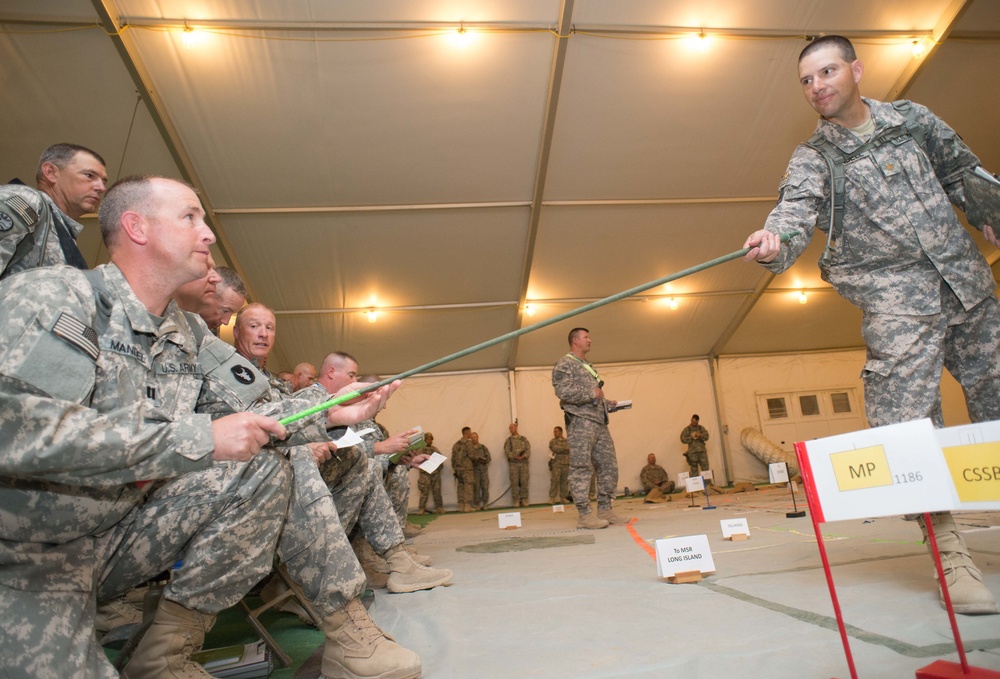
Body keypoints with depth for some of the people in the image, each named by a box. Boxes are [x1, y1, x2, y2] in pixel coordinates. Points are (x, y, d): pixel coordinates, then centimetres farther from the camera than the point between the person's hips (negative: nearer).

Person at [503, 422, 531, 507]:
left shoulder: (524, 439, 13)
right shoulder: (508, 440, 8)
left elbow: (528, 449, 4)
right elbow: (507, 451, -3)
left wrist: (524, 456, -15)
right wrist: (516, 457, -15)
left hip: (524, 462, 1)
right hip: (513, 463, -1)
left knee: (524, 481, -2)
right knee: (515, 482, -3)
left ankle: (524, 499, 5)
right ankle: (516, 500, 1)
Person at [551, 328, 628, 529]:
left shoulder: (589, 367, 27)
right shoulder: (564, 364, -1)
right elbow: (563, 391, -16)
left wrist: (608, 403, 17)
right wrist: (592, 393, -12)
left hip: (599, 422, 9)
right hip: (580, 422, -9)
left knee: (609, 465, 7)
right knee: (581, 468, -7)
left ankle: (605, 509, 16)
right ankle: (585, 515, -4)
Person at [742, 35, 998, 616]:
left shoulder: (913, 119, 11)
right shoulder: (811, 161, -1)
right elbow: (796, 214, -20)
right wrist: (774, 243, -41)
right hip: (898, 304, -4)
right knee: (909, 426, -12)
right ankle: (952, 556, 0)